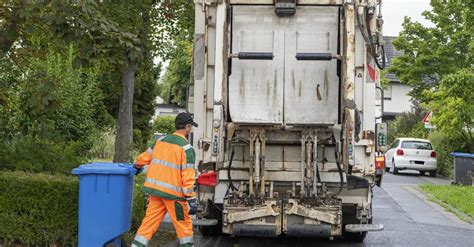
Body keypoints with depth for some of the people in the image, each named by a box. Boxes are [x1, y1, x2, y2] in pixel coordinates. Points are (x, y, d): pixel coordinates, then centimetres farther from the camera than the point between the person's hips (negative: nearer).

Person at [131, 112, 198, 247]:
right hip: (173, 193, -6)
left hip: (155, 190, 6)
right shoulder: (186, 148, -11)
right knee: (184, 224, 9)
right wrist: (191, 199, -14)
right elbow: (188, 176, -16)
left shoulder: (160, 140, 7)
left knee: (149, 222, 9)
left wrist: (137, 166, 43)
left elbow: (145, 157, 21)